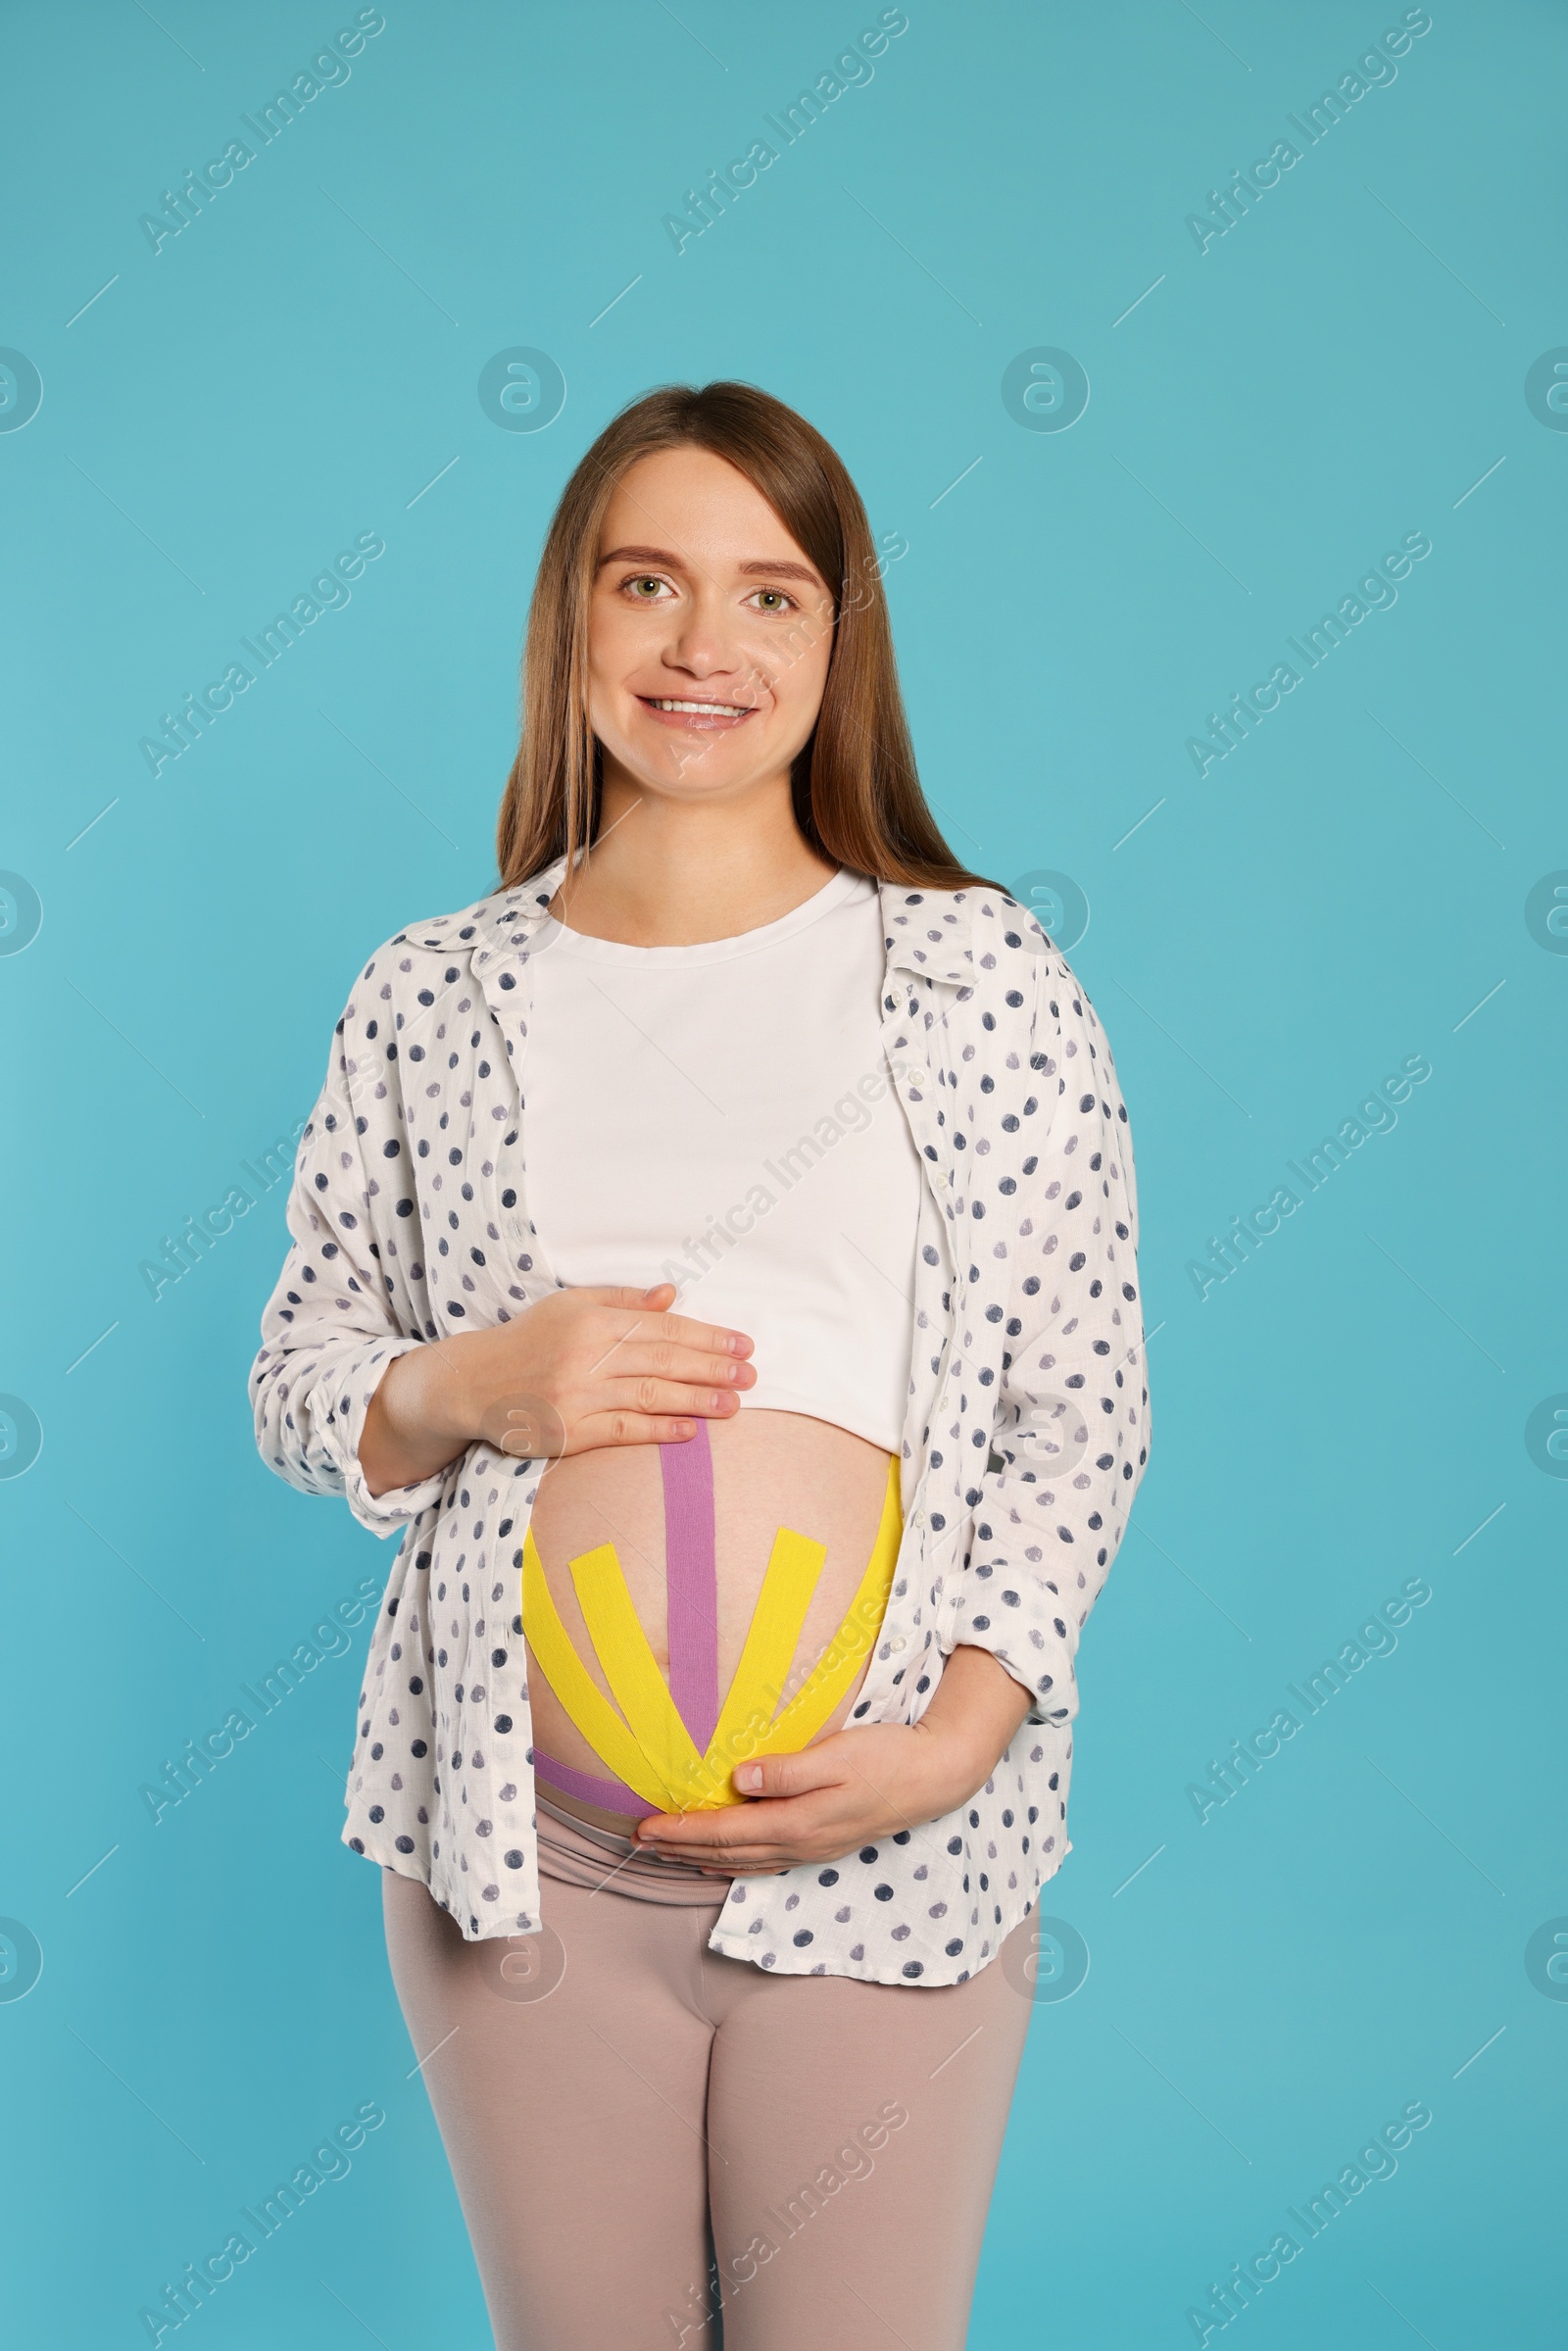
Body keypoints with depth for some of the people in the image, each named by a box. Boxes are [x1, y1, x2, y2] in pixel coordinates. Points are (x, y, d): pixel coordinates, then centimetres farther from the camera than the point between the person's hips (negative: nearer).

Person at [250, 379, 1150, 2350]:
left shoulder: (985, 983, 0)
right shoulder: (430, 1001, 5)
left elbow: (1085, 1409, 1)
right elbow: (295, 1379, 11)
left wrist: (960, 1733, -11)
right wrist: (466, 1389, -10)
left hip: (889, 1843, -1)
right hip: (522, 1839, 2)